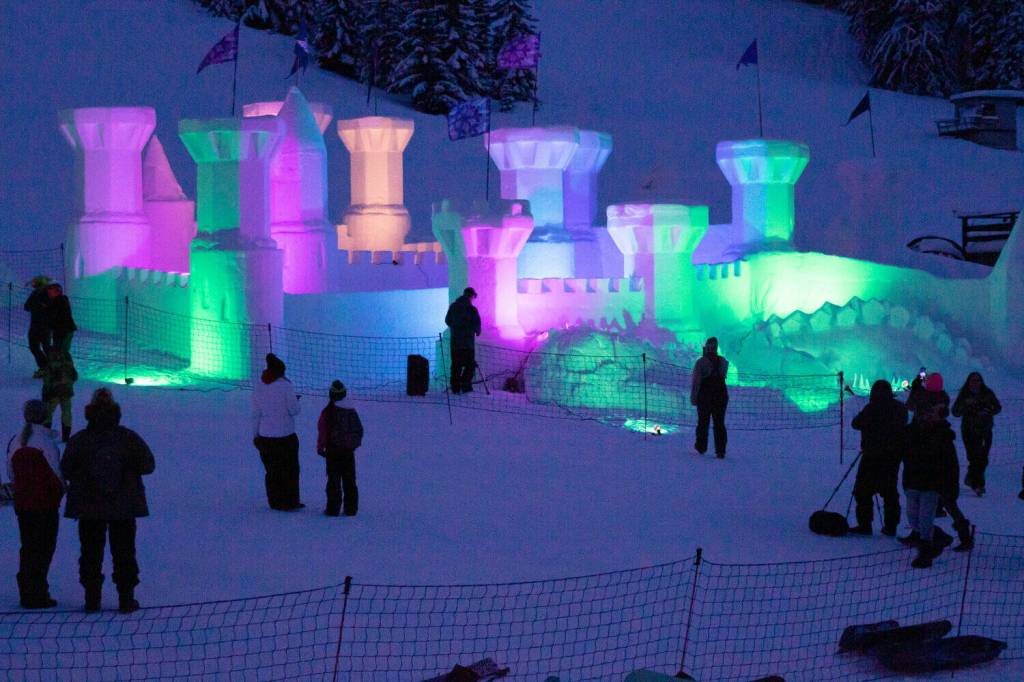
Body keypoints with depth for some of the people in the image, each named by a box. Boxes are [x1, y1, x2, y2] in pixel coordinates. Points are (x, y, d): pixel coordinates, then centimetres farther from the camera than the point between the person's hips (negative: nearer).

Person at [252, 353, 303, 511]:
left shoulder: (259, 387, 2)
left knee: (271, 471, 13)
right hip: (285, 435, -4)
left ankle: (275, 502, 17)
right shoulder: (286, 386, -14)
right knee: (290, 470, 7)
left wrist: (255, 434, 13)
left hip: (265, 437, 4)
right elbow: (294, 410, -11)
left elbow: (256, 413, 5)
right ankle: (290, 502, 9)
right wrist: (294, 400, 10)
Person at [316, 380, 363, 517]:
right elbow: (359, 430, 10)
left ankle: (333, 508, 2)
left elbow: (322, 431, -9)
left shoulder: (327, 412, -12)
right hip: (348, 451, 4)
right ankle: (351, 508, 13)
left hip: (333, 450, -4)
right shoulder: (351, 411, 3)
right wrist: (355, 443, 24)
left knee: (334, 480, 2)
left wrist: (320, 447, 3)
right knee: (349, 480, 11)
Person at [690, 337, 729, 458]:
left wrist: (693, 398, -7)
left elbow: (696, 381, -12)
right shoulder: (724, 362, 1)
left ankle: (701, 447, 18)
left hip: (705, 395, -3)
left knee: (703, 422, 10)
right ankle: (720, 451, -1)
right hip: (721, 395, 3)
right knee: (719, 423, 5)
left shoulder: (701, 362, -10)